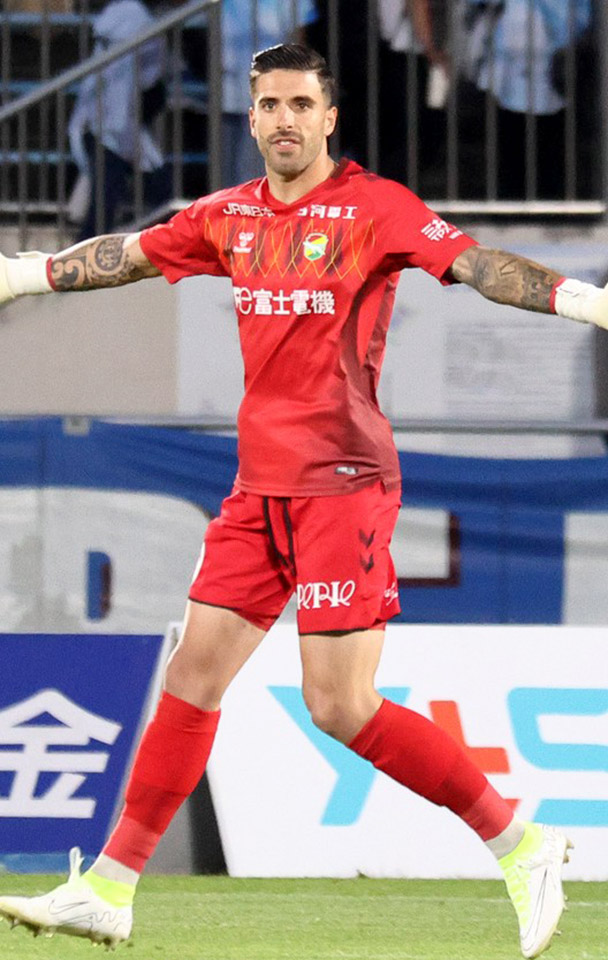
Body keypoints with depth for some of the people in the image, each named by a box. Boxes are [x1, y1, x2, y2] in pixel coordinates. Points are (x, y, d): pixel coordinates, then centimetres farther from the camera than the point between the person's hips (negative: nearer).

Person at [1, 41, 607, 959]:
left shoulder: (374, 206, -7)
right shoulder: (230, 216, 11)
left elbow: (473, 262, -17)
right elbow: (129, 255, 25)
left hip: (343, 481, -6)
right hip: (260, 486, 6)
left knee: (340, 707, -11)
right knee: (194, 674, 7)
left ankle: (520, 846, 0)